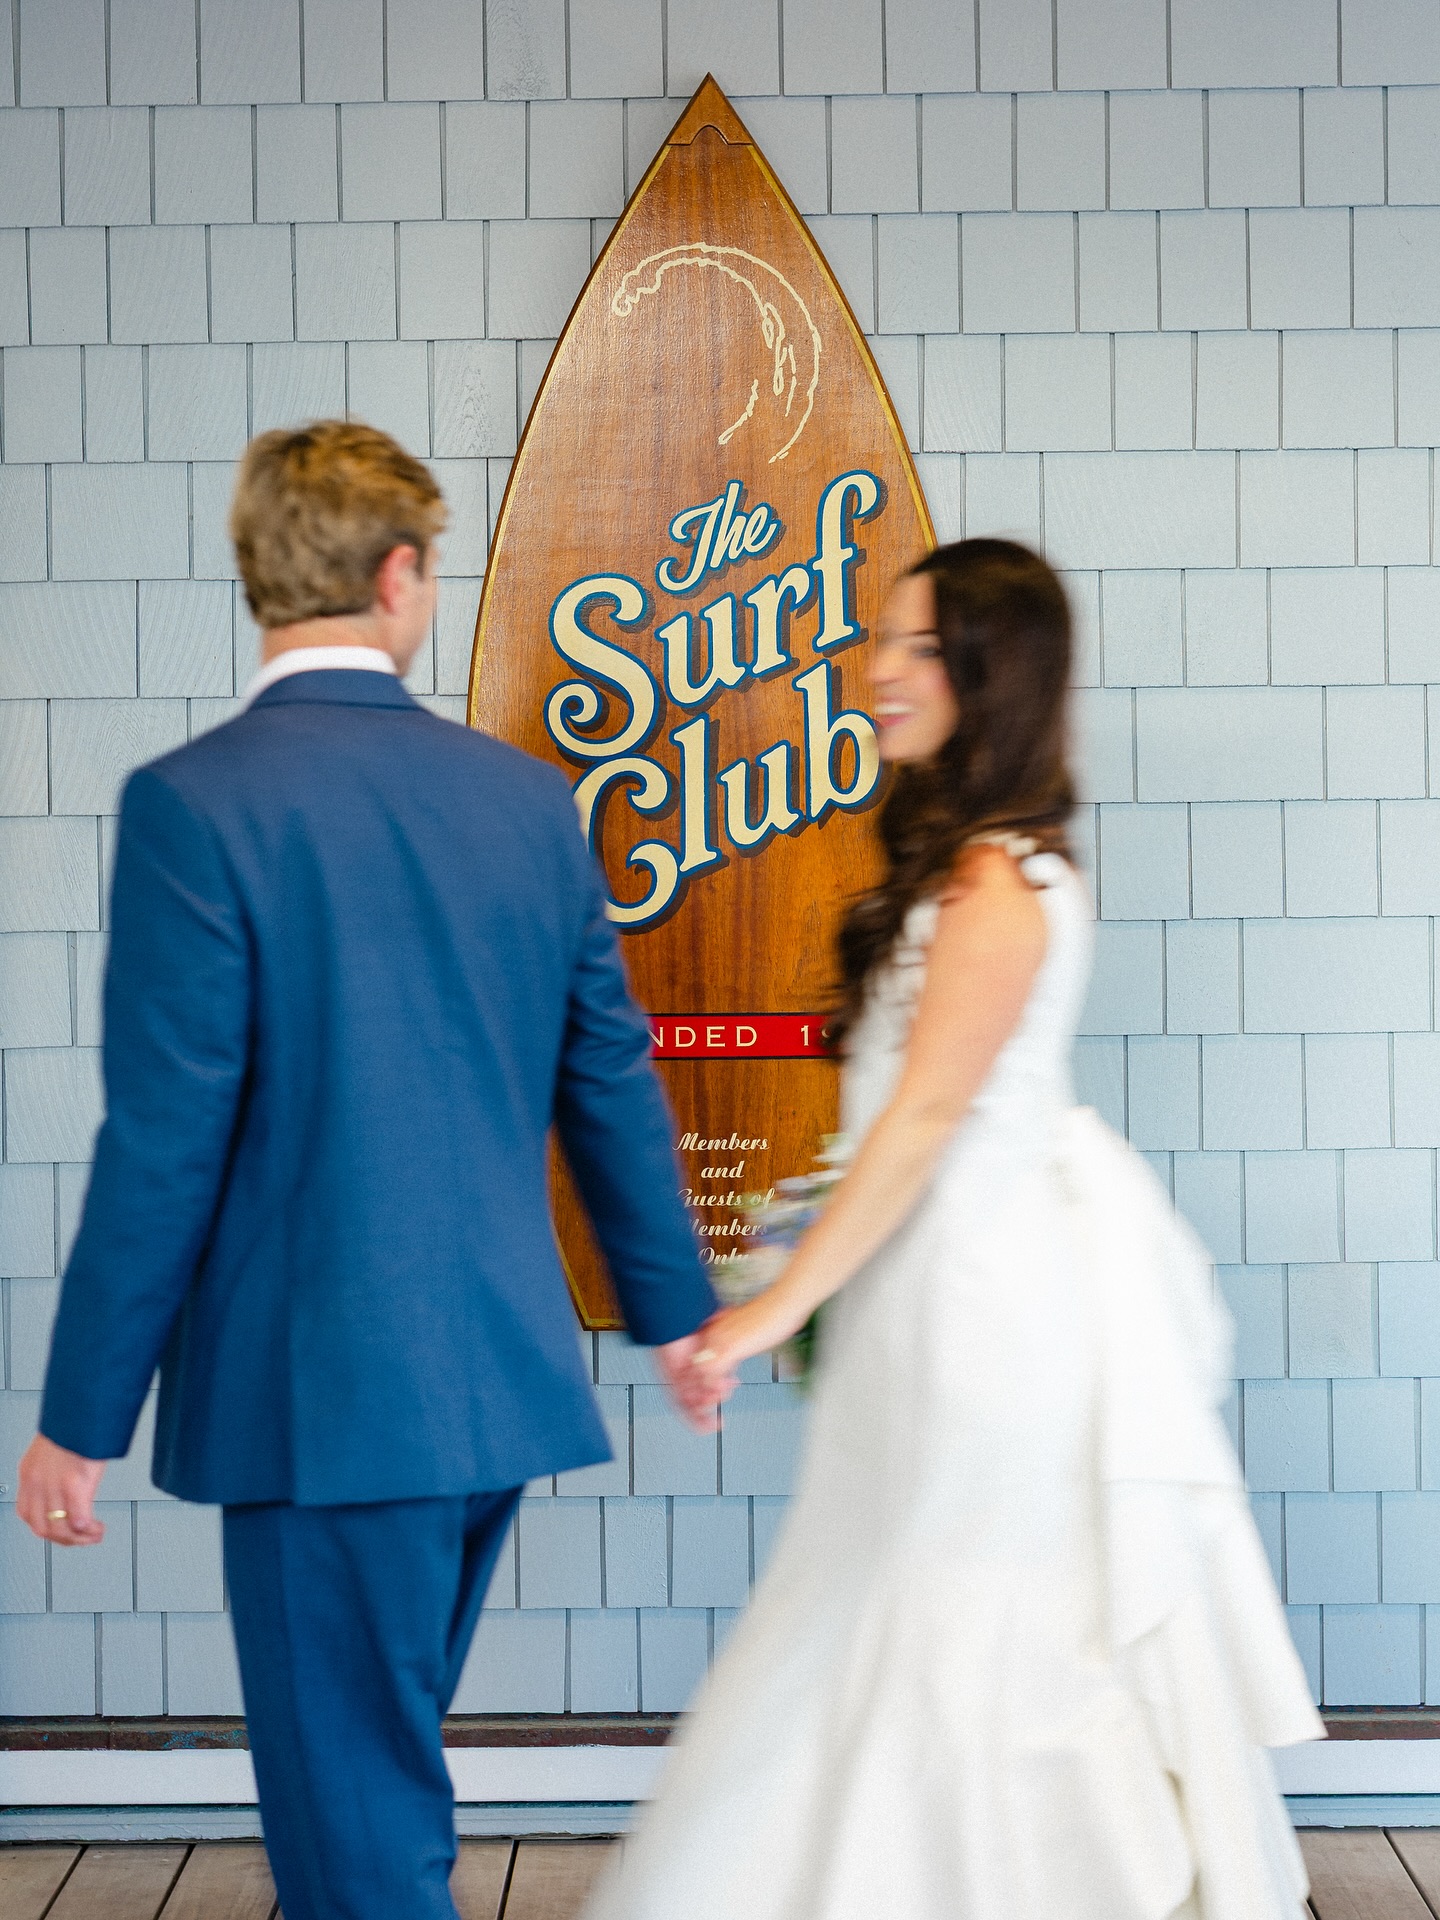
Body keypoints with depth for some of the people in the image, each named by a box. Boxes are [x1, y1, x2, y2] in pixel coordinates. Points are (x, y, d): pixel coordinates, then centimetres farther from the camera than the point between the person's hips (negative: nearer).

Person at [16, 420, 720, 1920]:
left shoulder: (196, 801, -13)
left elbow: (164, 1143, -14)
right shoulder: (522, 795, 5)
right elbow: (611, 1081, 11)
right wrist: (673, 1310, 24)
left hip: (321, 1400, -6)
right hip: (499, 1380, 6)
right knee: (373, 1762, 23)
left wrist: (80, 1417, -5)